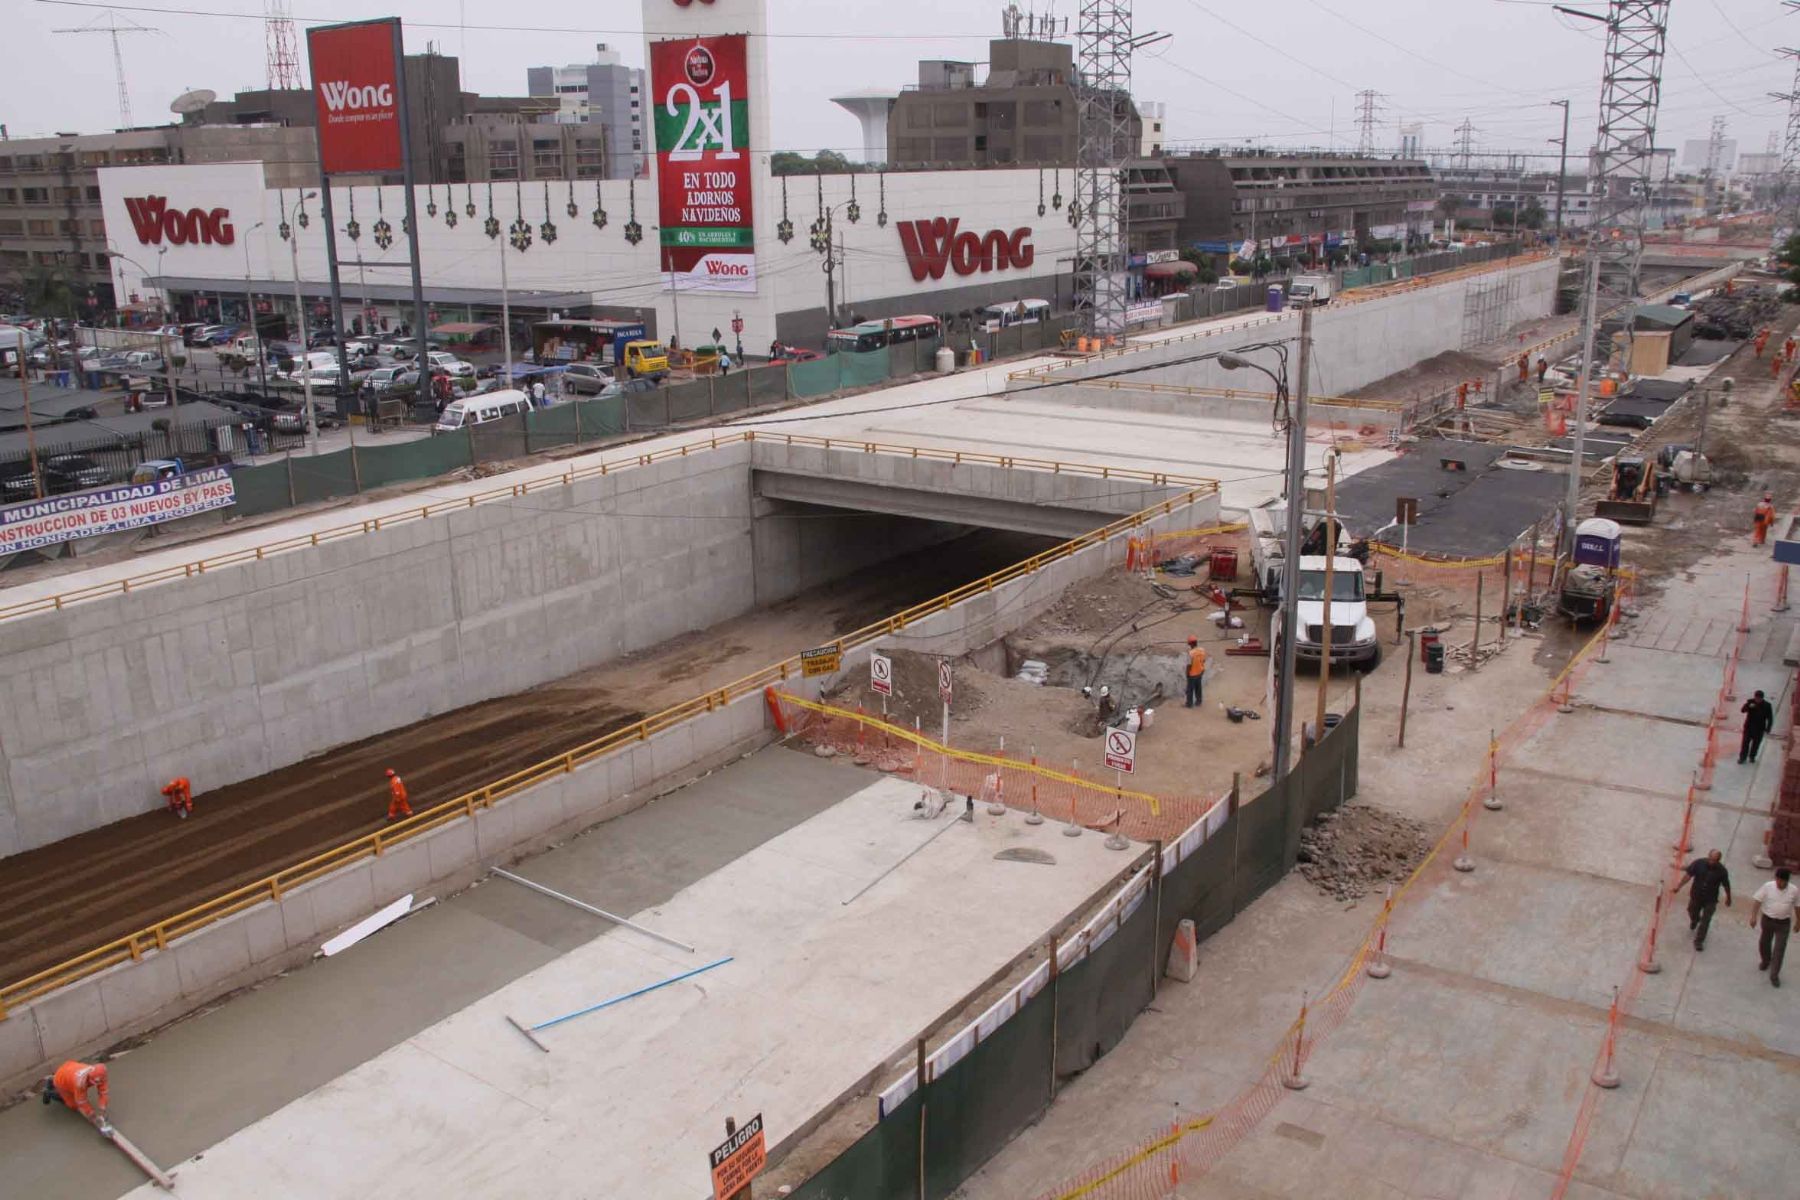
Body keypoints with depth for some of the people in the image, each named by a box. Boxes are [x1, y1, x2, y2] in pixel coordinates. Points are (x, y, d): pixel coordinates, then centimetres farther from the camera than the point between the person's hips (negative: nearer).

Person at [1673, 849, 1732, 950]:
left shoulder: (1722, 871, -18)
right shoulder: (1698, 863, -16)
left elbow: (1726, 885, -4)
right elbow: (1688, 875, -12)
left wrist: (1728, 898, 9)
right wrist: (1679, 886, -15)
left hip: (1710, 900, -2)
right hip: (1696, 896, 2)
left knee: (1705, 921, -1)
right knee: (1693, 913, 23)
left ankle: (1698, 941, 11)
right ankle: (1694, 921, 60)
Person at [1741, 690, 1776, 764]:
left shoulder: (1767, 705, -8)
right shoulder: (1750, 702, -7)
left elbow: (1770, 718, -2)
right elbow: (1742, 710, -12)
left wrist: (1768, 729, -5)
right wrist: (1749, 706, -31)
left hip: (1759, 728, 0)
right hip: (1749, 726, 0)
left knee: (1756, 743, 9)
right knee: (1745, 742, 0)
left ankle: (1752, 757, 24)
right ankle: (1742, 757, 7)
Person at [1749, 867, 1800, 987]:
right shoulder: (1767, 887, -13)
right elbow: (1756, 900, -10)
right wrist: (1753, 916, -16)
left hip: (1784, 924, -1)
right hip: (1767, 920, 1)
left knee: (1779, 949, -3)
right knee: (1764, 943, 18)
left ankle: (1774, 975, 5)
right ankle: (1766, 961, 48)